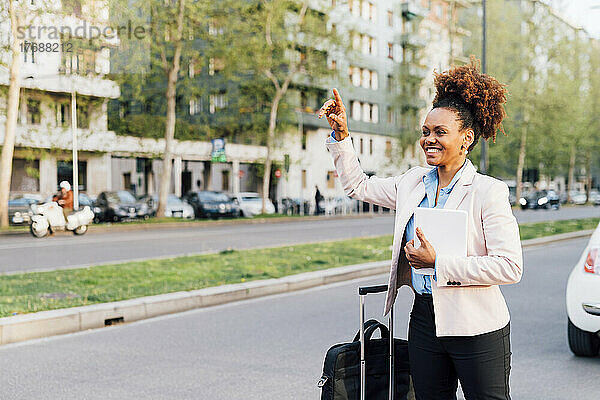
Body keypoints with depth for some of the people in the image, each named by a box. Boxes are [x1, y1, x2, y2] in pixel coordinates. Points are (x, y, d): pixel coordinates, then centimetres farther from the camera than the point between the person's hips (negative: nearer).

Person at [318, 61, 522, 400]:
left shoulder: (489, 191, -12)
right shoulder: (414, 182, 7)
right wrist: (341, 133, 10)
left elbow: (510, 267, -18)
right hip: (424, 321, 6)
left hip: (476, 330, -6)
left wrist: (438, 264, -19)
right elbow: (358, 186, 20)